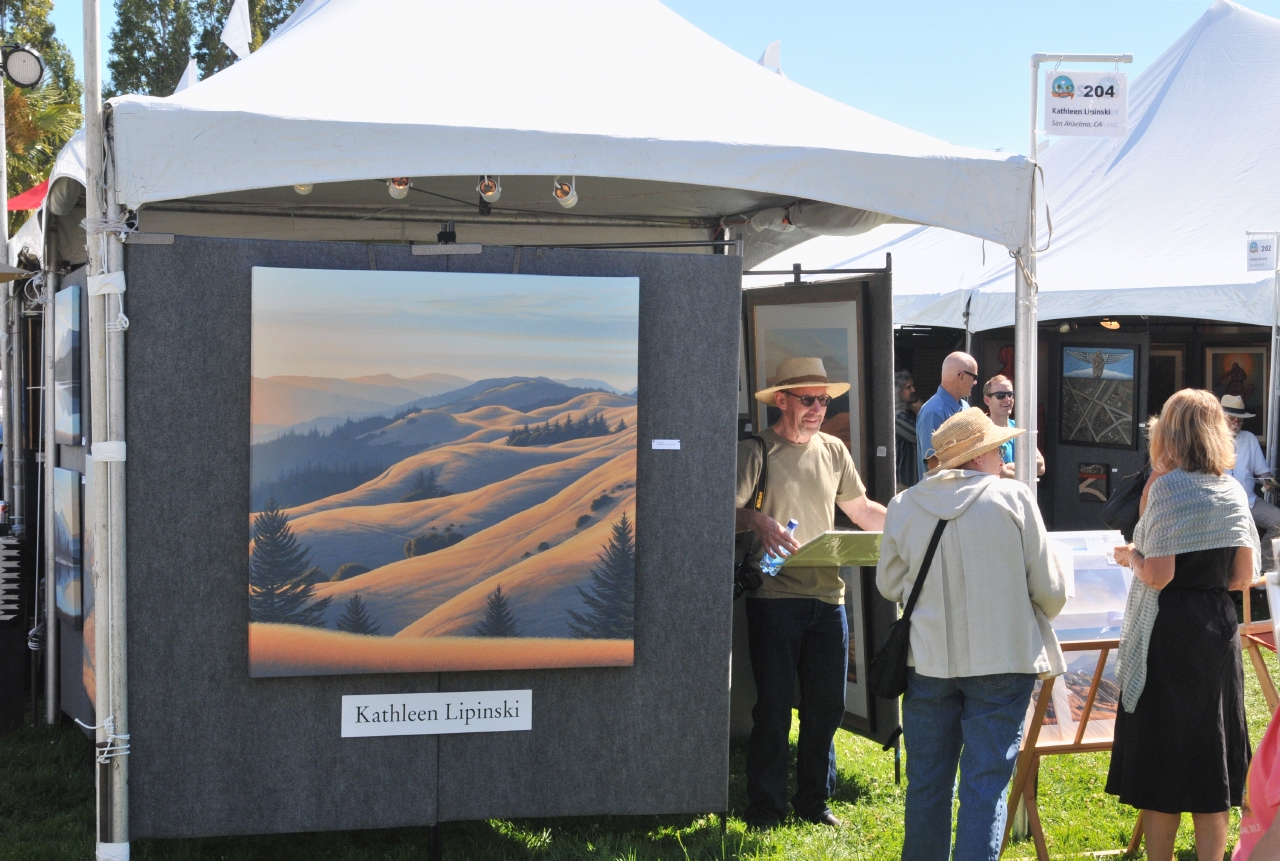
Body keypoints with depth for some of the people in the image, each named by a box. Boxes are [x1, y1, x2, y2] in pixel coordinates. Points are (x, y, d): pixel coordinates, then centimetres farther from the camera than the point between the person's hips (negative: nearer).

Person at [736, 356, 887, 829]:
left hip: (827, 595, 5)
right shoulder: (755, 451, -3)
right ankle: (765, 809, 8)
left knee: (827, 705, 8)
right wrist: (756, 521, -31)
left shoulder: (833, 450, 15)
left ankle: (814, 802, 21)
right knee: (774, 706, -3)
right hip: (774, 595, -5)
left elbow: (862, 510, 22)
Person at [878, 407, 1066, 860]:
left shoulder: (904, 506, -1)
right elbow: (1049, 588, -3)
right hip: (1001, 659, -3)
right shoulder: (1013, 498, -8)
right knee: (986, 784, 3)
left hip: (928, 660, 3)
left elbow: (888, 585, 10)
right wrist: (1042, 614, 18)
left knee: (927, 782, 15)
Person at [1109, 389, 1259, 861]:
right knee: (1211, 763, 12)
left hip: (1168, 631, -5)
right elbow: (1244, 576, 4)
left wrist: (1130, 556, 3)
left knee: (1161, 762, 4)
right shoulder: (1233, 490, 5)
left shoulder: (1167, 487, -12)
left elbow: (1158, 575, -17)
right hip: (1218, 628, 6)